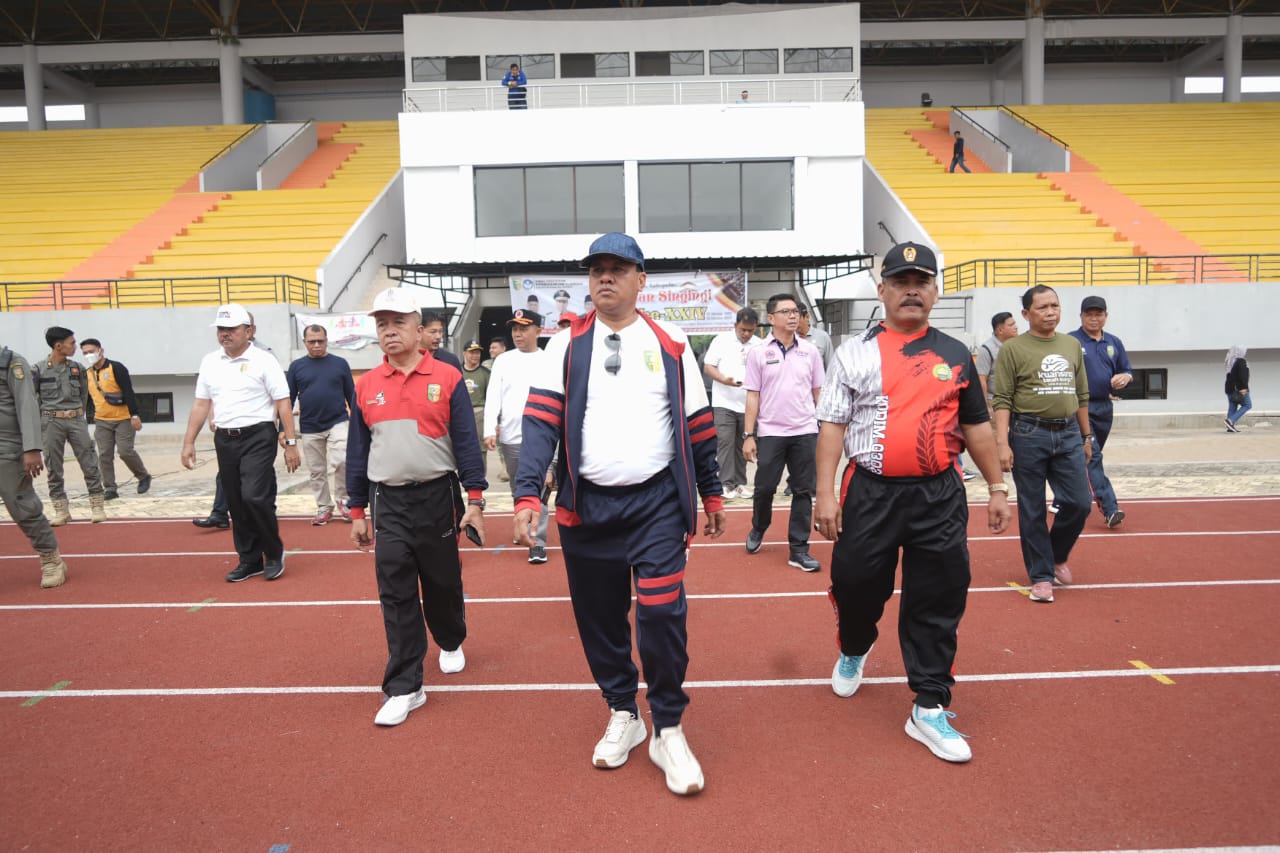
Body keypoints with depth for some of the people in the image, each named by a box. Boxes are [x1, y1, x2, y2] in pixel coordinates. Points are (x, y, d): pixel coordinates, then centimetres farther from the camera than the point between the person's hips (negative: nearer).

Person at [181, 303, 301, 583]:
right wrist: (188, 442, 11)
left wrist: (290, 443, -12)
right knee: (236, 504, 9)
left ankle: (274, 553, 6)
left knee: (254, 497, -15)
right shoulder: (209, 362, 11)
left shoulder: (263, 360, -5)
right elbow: (201, 405, 15)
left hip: (258, 437, -6)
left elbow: (283, 404, -8)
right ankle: (250, 560, 21)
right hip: (224, 440, 6)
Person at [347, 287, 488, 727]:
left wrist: (475, 501, -9)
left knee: (443, 583, 13)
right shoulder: (366, 386, 5)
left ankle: (451, 642, 42)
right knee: (396, 596, 0)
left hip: (437, 498, -2)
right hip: (388, 504, 2)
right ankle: (404, 687, 7)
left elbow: (466, 442, -5)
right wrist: (357, 512, 9)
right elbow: (357, 452, 9)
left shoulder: (447, 378, -4)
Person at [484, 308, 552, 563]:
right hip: (510, 437, 3)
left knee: (537, 492, -5)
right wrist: (490, 430, -9)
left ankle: (537, 542, -3)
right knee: (518, 491, 14)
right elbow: (493, 397, 3)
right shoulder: (503, 360, 8)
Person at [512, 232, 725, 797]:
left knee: (662, 613, -6)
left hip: (658, 502, -1)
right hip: (586, 505, 1)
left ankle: (668, 731, 14)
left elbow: (698, 428, 9)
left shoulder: (672, 346, 5)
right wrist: (527, 495, -17)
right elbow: (541, 422, -6)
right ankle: (622, 714, 32)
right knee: (599, 617, 10)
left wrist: (711, 495, 11)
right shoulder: (566, 346, 4)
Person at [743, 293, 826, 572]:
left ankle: (798, 550, 11)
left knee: (803, 491, 3)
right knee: (764, 488, 4)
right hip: (770, 432, -1)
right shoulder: (758, 353, 0)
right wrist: (748, 436, -4)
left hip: (805, 432, 2)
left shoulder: (810, 351, 5)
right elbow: (753, 396, 1)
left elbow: (818, 392, 10)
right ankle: (758, 530, 33)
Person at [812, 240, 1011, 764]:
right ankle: (853, 650, 40)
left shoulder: (956, 355, 9)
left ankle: (929, 708, 16)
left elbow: (976, 426, 15)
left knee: (938, 601, 3)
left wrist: (997, 489, 14)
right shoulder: (855, 354, 2)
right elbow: (831, 426, -1)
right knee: (854, 583, 6)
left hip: (939, 496, 2)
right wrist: (825, 494, -8)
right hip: (870, 494, -1)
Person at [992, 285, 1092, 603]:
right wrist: (1002, 443, -16)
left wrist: (1086, 437, 17)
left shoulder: (1073, 345, 12)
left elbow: (1082, 396, 18)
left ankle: (1057, 556, 30)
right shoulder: (1013, 349, -4)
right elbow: (1002, 400, -8)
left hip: (1069, 435, 5)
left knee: (1079, 503, 3)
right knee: (1032, 512, 4)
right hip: (1029, 436, -4)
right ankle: (1041, 575, 17)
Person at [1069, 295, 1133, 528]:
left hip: (1104, 407, 7)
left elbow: (1128, 371, 17)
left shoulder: (1114, 343, 12)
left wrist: (1125, 377, -6)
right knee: (1092, 457, -14)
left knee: (1091, 458, 14)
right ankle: (1110, 508, -16)